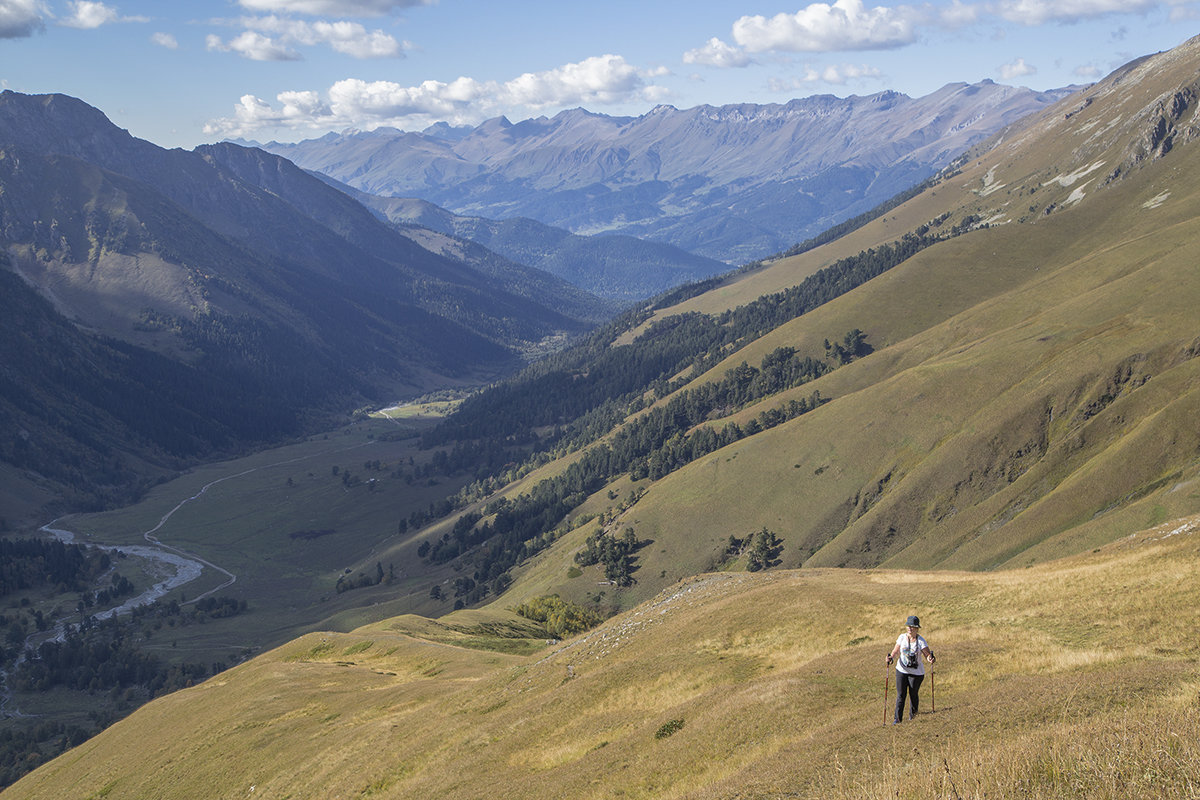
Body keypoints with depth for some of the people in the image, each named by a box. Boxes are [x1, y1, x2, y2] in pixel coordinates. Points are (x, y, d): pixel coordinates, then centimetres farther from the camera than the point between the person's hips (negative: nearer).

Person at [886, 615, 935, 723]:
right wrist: (891, 658, -16)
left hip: (916, 672, -2)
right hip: (901, 670, 2)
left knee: (913, 694, 9)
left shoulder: (921, 640, -10)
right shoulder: (902, 637, -2)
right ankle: (898, 718, 4)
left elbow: (927, 654, -12)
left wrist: (930, 658, -34)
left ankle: (912, 715, 31)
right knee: (900, 695, -2)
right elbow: (896, 651, 4)